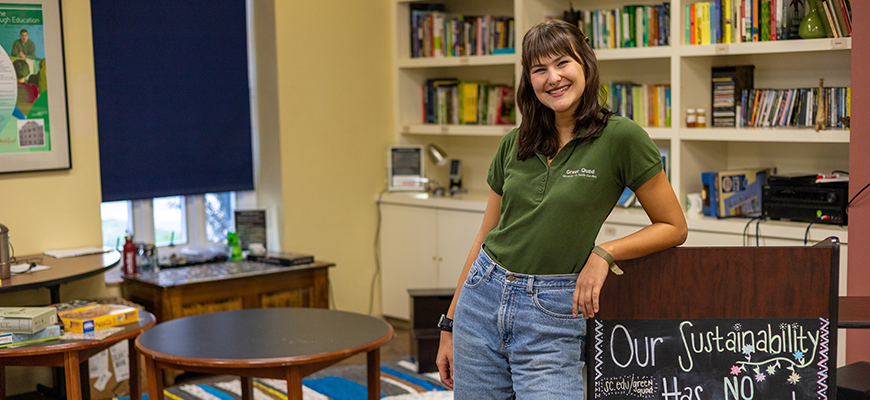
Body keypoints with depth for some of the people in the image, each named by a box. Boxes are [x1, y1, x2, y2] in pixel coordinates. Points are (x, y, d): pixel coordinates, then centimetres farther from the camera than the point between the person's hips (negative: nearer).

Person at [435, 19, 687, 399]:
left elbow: (673, 227, -1)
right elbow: (485, 236, 11)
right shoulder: (513, 144, 5)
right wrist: (449, 325, 11)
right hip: (483, 297, 5)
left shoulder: (620, 137, -8)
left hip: (554, 314, -4)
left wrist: (604, 253, -15)